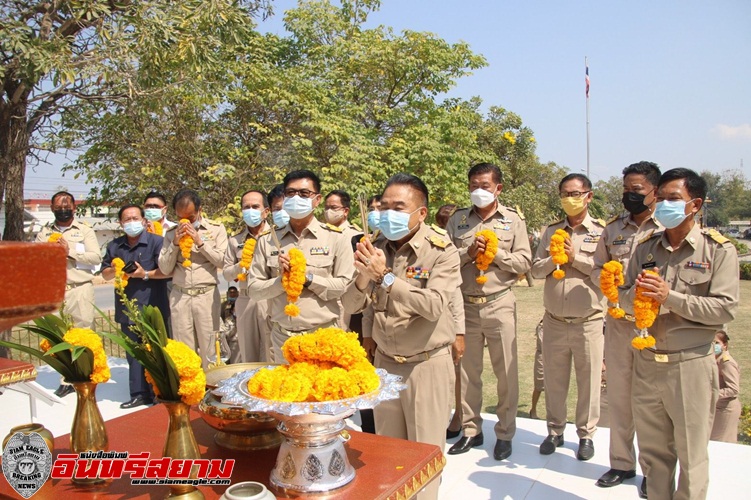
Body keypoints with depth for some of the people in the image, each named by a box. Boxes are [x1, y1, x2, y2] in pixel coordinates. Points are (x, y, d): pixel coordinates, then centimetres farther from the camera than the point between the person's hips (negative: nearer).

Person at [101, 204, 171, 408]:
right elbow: (105, 274, 19)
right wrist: (112, 270, -2)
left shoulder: (156, 242, -5)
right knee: (133, 354, 11)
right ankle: (139, 394, 20)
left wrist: (145, 274, -17)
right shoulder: (114, 246, 13)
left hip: (152, 307, -6)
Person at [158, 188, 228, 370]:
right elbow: (165, 269, 6)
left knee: (209, 349, 1)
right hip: (179, 296, 2)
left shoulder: (216, 229, 2)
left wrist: (200, 242, -11)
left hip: (207, 295, -2)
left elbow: (222, 261, -5)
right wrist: (175, 244, -6)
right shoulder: (171, 233, 9)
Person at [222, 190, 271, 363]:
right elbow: (226, 273, 9)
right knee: (247, 351, 14)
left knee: (271, 351, -2)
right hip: (245, 301, 4)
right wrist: (240, 267, -8)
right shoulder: (235, 240, 9)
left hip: (271, 299, -4)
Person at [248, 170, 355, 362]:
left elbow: (347, 286, -7)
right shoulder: (268, 240, 5)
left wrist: (308, 277, -17)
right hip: (281, 336, 3)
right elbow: (253, 286, 3)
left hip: (322, 335, -2)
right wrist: (282, 280, -14)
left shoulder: (335, 237, -3)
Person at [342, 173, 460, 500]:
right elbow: (351, 305, -1)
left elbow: (433, 306, -27)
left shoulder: (442, 251, -13)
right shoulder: (376, 249, 1)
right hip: (385, 362, 5)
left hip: (427, 363, -4)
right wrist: (363, 278, -21)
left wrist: (385, 276, -29)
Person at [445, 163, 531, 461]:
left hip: (499, 304, -2)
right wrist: (467, 252, -14)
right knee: (467, 371, 10)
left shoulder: (513, 221, 4)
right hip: (465, 305, 2)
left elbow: (524, 261, -1)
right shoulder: (458, 220, 8)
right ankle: (471, 430, 24)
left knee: (506, 372, 4)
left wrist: (496, 253, -13)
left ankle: (505, 433, 20)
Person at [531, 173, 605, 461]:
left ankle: (586, 435, 26)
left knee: (588, 382, 8)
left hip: (588, 322, -3)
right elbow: (535, 269, 6)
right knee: (553, 380, 13)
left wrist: (577, 257, -15)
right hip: (554, 322, 3)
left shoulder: (602, 231, -2)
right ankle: (555, 431, 29)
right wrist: (554, 260, -12)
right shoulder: (551, 231, 10)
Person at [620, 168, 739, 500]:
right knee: (653, 451, 15)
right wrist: (636, 293, -13)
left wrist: (670, 297, -19)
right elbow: (624, 300, 8)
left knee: (691, 457, 8)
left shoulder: (718, 249, -4)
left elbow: (725, 309, -13)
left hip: (690, 364, -4)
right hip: (646, 362, 4)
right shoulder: (645, 248, 8)